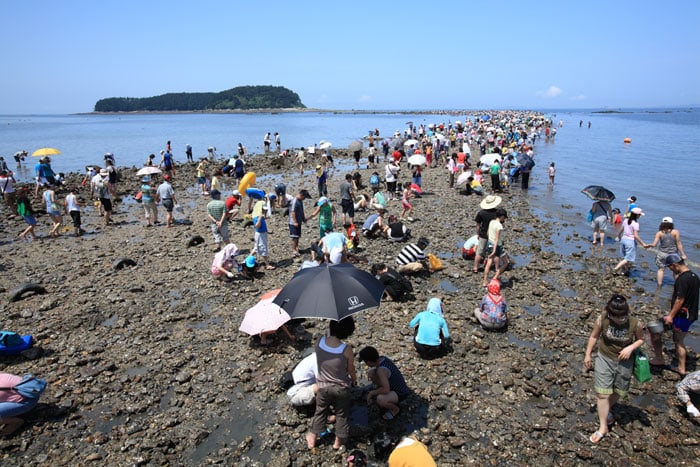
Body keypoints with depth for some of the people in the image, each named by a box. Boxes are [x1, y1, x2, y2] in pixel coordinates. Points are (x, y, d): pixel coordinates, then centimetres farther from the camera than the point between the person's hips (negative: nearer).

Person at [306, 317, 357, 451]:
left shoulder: (320, 342, -23)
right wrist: (354, 379, 11)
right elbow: (351, 370, -12)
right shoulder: (347, 349, -31)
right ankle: (339, 441, 42)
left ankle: (312, 439, 43)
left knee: (320, 412, 27)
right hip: (341, 388, -2)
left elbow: (320, 361, -3)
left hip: (323, 386, 2)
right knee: (342, 415, 24)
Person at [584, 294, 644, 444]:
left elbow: (641, 339, 0)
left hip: (624, 362, 1)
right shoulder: (602, 319, -20)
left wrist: (631, 348, -20)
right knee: (602, 393, -2)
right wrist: (588, 355, 2)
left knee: (618, 392, 19)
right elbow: (594, 336, -4)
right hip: (604, 359, -1)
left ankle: (607, 410, 50)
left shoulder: (635, 324, -20)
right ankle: (603, 427, 11)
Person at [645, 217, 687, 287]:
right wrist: (683, 254, -6)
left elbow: (654, 244, -10)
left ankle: (659, 285, 14)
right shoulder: (676, 232, -10)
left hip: (662, 254, 0)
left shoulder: (659, 233, -8)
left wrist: (648, 245, 10)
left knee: (661, 269, 14)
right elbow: (679, 244, -11)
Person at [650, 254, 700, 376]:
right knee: (679, 341, 21)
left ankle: (659, 358, 8)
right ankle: (681, 368, 30)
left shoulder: (682, 278, -22)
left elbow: (680, 299, -23)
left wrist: (671, 316, -19)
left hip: (681, 315, -10)